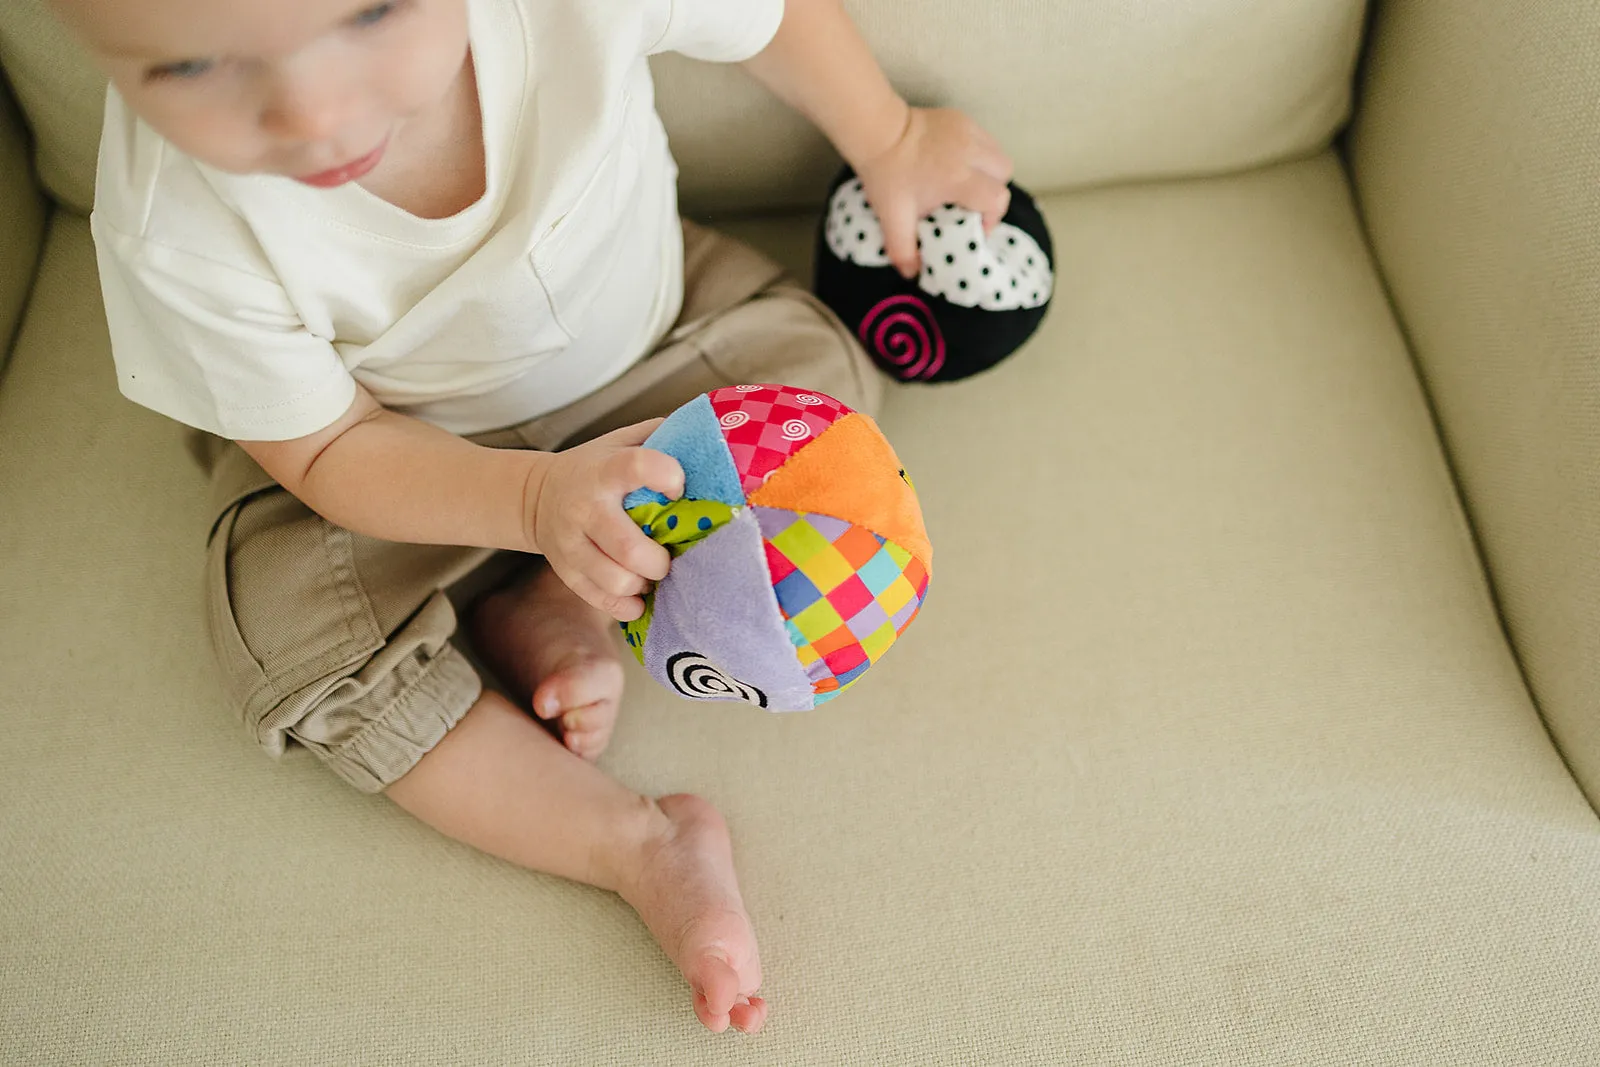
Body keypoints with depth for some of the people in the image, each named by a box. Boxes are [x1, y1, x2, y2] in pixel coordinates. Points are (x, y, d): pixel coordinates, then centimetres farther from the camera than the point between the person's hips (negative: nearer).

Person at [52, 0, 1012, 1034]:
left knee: (817, 374, -9)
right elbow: (326, 448, -23)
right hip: (404, 444, -2)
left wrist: (886, 141, -6)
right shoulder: (178, 234, -38)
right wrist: (537, 501, -39)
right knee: (303, 636, -20)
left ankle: (561, 612, -7)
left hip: (645, 341, 3)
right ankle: (639, 846, -11)